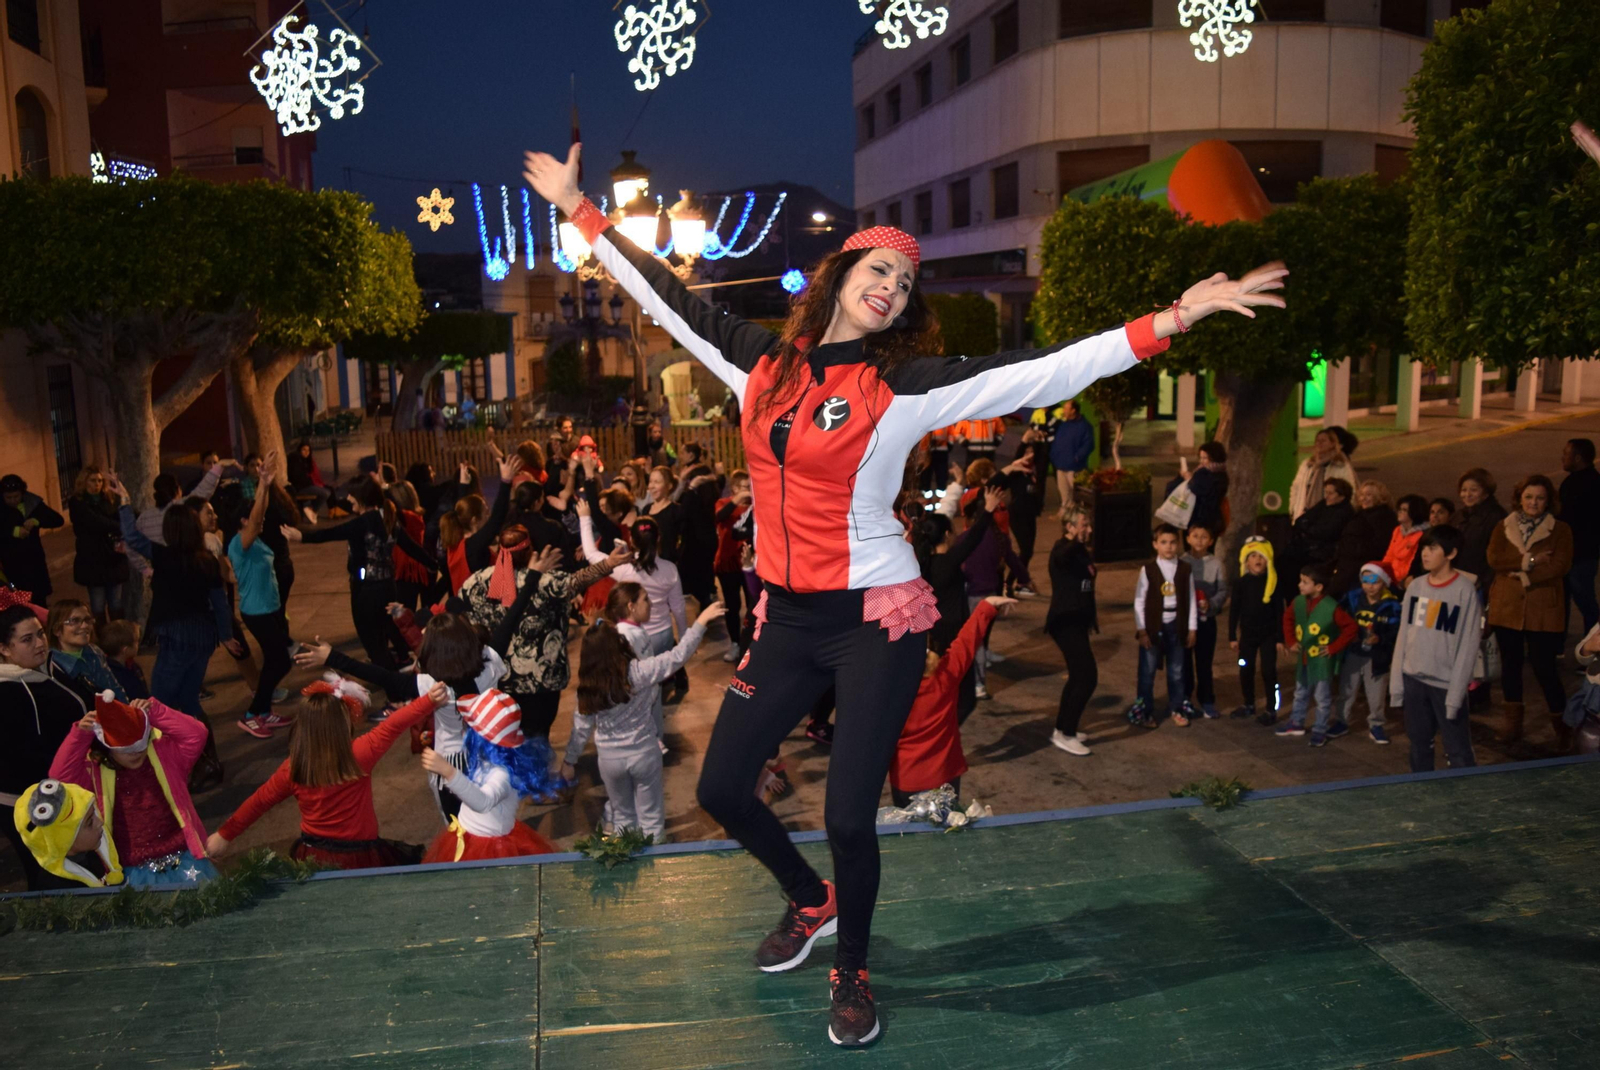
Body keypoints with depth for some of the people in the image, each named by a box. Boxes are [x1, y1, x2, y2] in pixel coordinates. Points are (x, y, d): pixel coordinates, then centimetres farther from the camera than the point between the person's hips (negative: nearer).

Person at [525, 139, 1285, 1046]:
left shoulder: (903, 387, -9)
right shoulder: (765, 362, 4)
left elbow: (1045, 374, -17)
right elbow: (667, 298, 13)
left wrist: (1175, 317, -25)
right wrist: (580, 209, 19)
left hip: (875, 621, -5)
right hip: (788, 618, 5)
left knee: (849, 817, -4)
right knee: (722, 785, 11)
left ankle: (853, 969, 27)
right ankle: (811, 900, 41)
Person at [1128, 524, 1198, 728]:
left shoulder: (1185, 569, 1)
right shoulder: (1148, 569, -6)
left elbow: (1191, 600, 5)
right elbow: (1139, 601, -5)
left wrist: (1191, 628, 4)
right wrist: (1141, 630, -8)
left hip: (1176, 625, 2)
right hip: (1153, 625, -2)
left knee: (1176, 671, 12)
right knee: (1147, 671, 4)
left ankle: (1176, 709, 27)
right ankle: (1146, 712, 16)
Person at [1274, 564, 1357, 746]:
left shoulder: (1331, 607, -22)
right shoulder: (1298, 602, -5)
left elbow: (1351, 628, -17)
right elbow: (1288, 618, 14)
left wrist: (1334, 647, -16)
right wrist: (1290, 641, 7)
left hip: (1322, 661, -6)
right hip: (1303, 658, 6)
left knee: (1322, 698, 6)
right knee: (1301, 694, 20)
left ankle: (1320, 730, 19)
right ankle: (1296, 723, 35)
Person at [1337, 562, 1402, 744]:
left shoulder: (1392, 606, -13)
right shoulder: (1352, 598, -4)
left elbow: (1396, 633, -16)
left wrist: (1380, 639, -31)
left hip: (1377, 658, -2)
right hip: (1351, 654, 2)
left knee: (1377, 696, 9)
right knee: (1346, 692, 15)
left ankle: (1375, 725, 29)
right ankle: (1344, 721, 34)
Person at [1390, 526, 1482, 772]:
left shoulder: (1466, 590, -10)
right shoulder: (1415, 587, 6)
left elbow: (1468, 646, -11)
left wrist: (1455, 693, -14)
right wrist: (1396, 684, 6)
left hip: (1446, 684, -5)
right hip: (1413, 679, 5)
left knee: (1458, 752, -2)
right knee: (1418, 746, 14)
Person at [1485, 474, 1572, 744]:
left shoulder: (1560, 530, 2)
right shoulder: (1504, 527, 8)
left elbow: (1560, 565, -12)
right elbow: (1493, 558, -8)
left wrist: (1525, 575, -16)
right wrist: (1530, 560, -17)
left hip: (1543, 611, -3)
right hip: (1507, 607, 3)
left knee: (1543, 665, -4)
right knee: (1510, 664, 9)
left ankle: (1560, 722, 14)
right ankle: (1513, 722, 21)